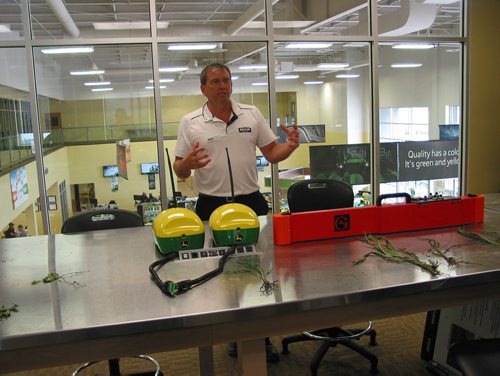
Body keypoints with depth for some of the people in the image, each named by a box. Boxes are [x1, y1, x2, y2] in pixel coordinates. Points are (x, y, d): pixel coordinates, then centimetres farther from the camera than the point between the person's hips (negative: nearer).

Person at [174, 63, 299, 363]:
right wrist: (187, 164, -23)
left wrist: (290, 146, -13)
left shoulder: (252, 114, 5)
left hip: (251, 202, 2)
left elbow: (272, 153, 7)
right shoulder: (190, 123, 0)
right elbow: (179, 170, 0)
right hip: (212, 206, -1)